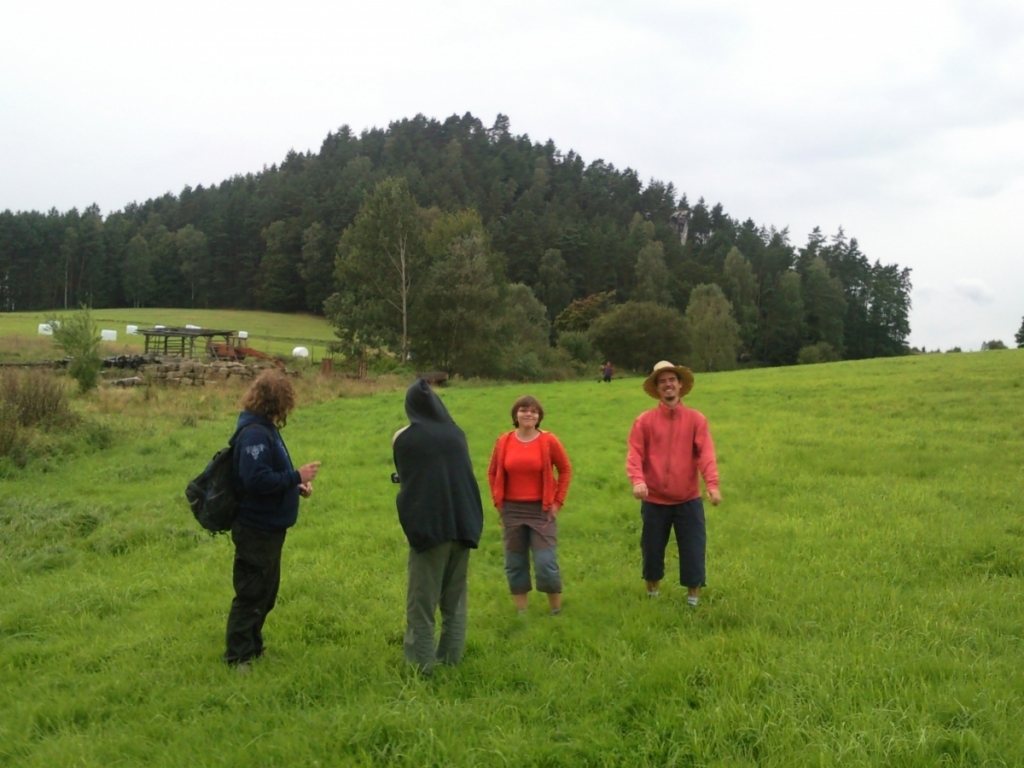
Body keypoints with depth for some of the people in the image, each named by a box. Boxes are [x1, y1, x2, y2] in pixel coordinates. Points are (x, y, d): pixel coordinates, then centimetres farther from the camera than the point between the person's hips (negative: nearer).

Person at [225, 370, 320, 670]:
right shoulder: (254, 434, -22)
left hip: (269, 527, 10)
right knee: (251, 594, 0)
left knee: (266, 592, 20)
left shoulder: (265, 429, 10)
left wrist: (296, 485, 2)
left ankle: (253, 648, 33)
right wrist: (297, 476, -21)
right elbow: (258, 480, -29)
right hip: (256, 529, -10)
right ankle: (238, 657, 12)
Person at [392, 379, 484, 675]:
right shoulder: (456, 433, 4)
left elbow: (404, 479, 6)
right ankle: (451, 656, 18)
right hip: (463, 524, 4)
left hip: (427, 525, -4)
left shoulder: (403, 438, -5)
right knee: (455, 596, 14)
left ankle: (421, 661, 4)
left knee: (422, 599, 3)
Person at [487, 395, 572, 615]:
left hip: (541, 510, -2)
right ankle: (520, 612, 22)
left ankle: (556, 611, 14)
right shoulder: (504, 442, -1)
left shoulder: (549, 441, -6)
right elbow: (493, 473, 10)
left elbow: (565, 470, 2)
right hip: (512, 511, 2)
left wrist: (558, 501, -2)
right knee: (514, 564, 9)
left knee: (546, 563, -4)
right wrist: (498, 501, 4)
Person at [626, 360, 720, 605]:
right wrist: (637, 480, -28)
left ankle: (693, 595, 18)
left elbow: (706, 454, -10)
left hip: (688, 500, 0)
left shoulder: (696, 419, 0)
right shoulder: (644, 420, -1)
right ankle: (652, 589, 34)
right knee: (652, 548, 12)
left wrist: (712, 484, -24)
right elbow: (635, 454, -9)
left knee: (693, 548, 2)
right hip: (654, 500, 0)